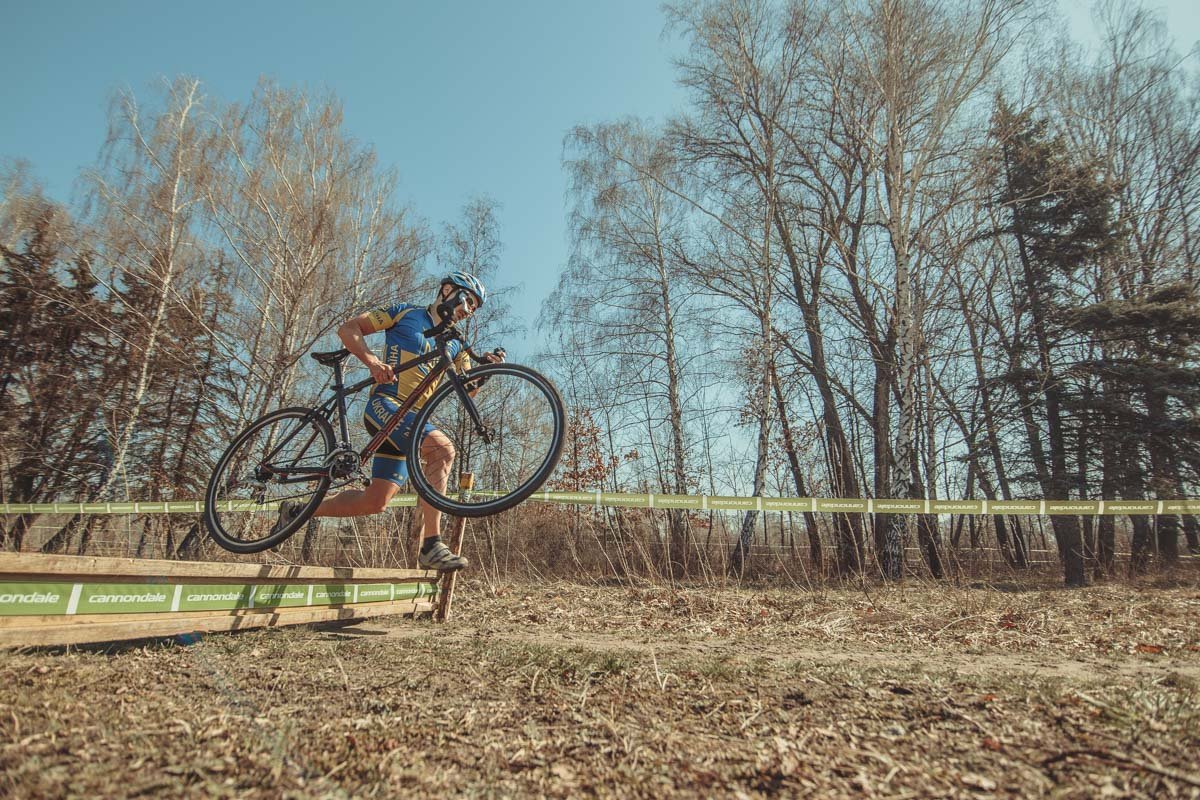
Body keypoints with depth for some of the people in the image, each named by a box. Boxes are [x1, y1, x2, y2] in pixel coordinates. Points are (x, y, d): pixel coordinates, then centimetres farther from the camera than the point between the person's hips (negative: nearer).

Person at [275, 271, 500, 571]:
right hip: (385, 404, -7)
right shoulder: (406, 313, 5)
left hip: (414, 419, 7)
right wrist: (371, 361, -16)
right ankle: (431, 545, -33)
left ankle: (297, 510, 24)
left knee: (375, 502, 3)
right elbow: (348, 328, 1)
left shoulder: (455, 346, 20)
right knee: (442, 448, -32)